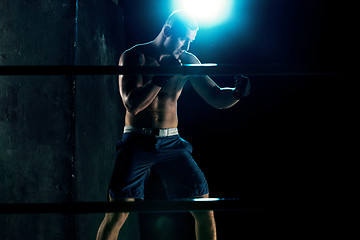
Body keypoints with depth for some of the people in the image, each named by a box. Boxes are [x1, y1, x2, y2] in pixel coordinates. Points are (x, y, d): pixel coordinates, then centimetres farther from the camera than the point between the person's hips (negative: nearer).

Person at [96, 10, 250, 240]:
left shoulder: (187, 61, 7)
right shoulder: (134, 57, -6)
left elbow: (217, 99, 8)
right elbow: (132, 104, -17)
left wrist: (237, 93, -13)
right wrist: (162, 76, -23)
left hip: (172, 143, 4)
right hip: (138, 143, -4)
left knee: (204, 208, 0)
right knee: (118, 212, -13)